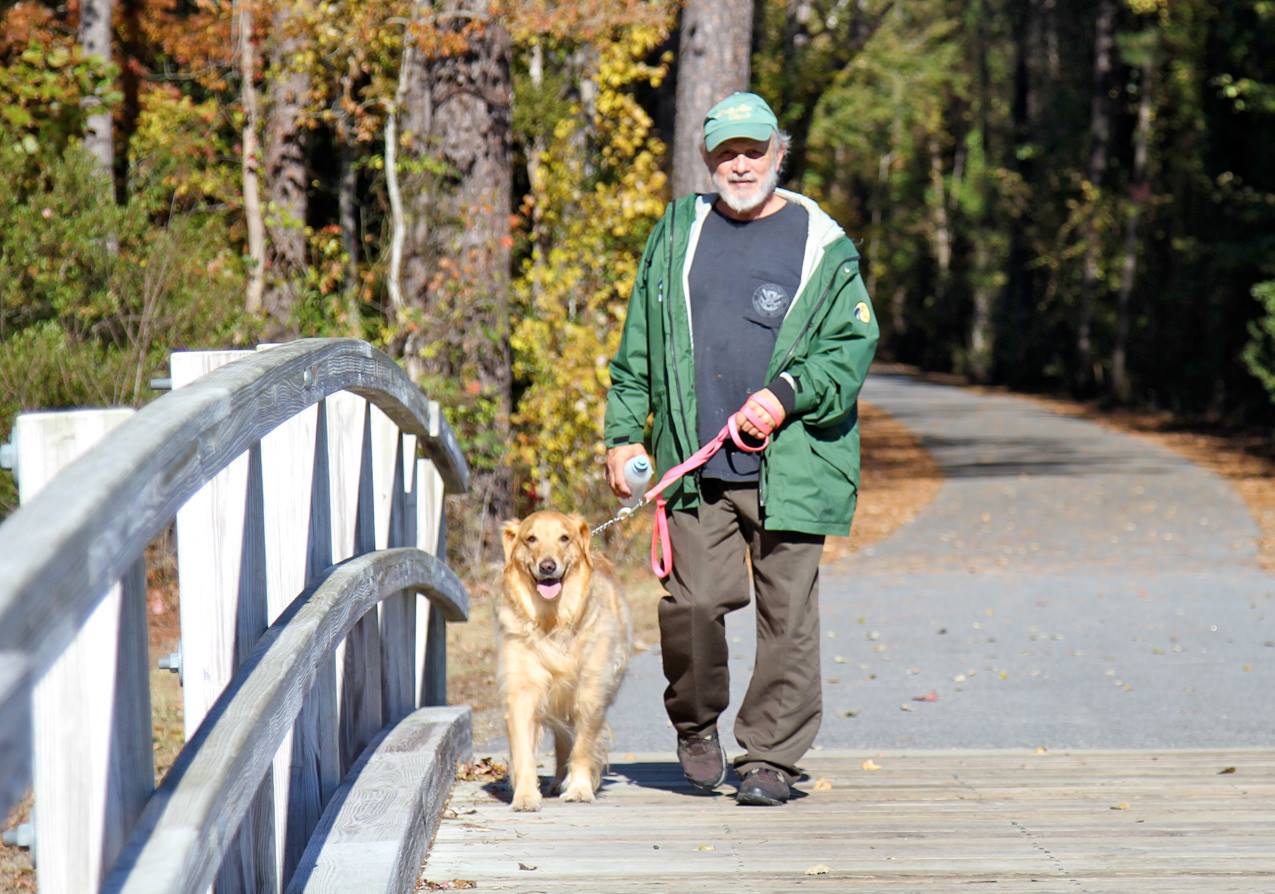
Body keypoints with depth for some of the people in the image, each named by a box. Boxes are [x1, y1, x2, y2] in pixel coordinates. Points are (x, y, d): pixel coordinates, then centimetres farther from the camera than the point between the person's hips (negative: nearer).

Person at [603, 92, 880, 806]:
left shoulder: (822, 245, 4)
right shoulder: (679, 233, 13)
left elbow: (854, 344, 2)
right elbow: (639, 347, 17)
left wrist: (785, 395, -12)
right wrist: (624, 432, 11)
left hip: (789, 464, -1)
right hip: (696, 465, 2)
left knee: (786, 613, 0)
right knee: (695, 600, -6)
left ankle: (770, 755, 11)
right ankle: (697, 723, 20)